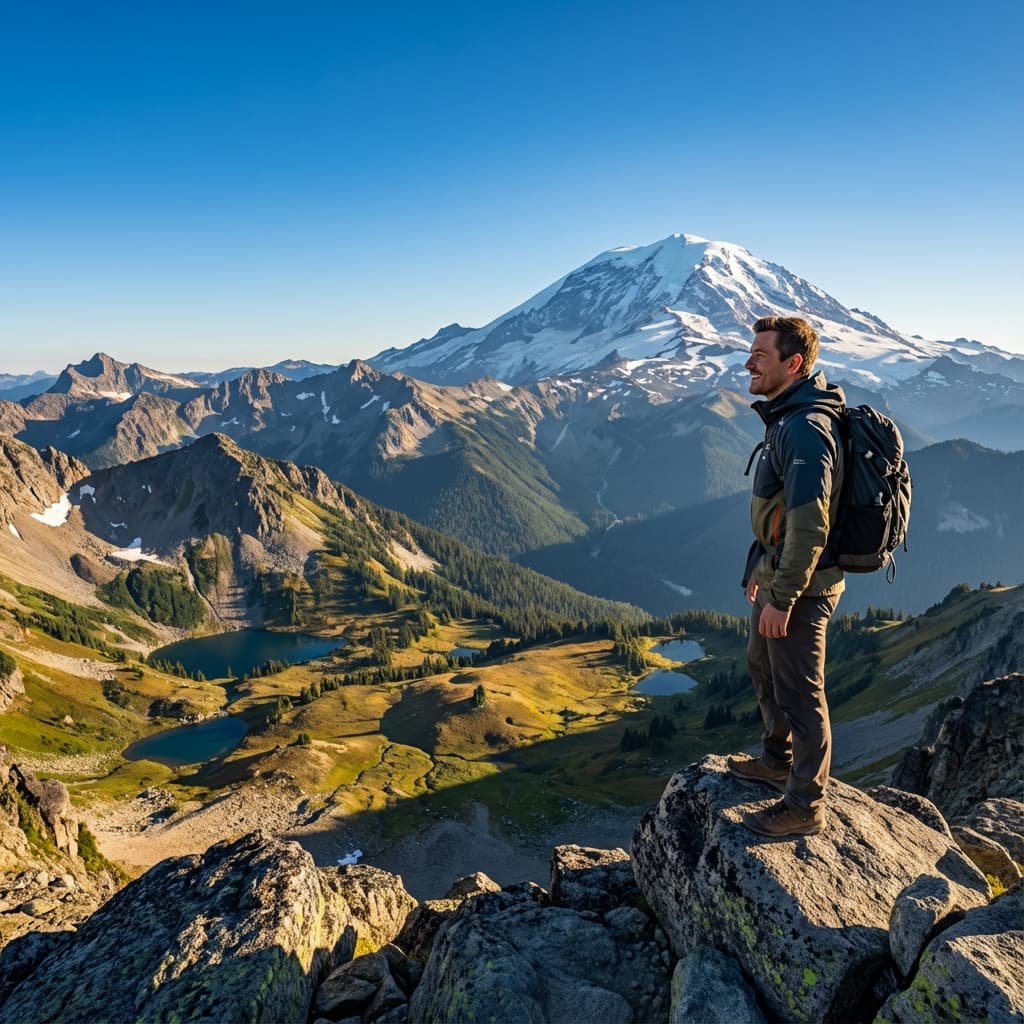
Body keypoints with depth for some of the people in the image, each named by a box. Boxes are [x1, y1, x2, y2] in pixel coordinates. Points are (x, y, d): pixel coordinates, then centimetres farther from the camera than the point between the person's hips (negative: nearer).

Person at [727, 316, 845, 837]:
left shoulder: (807, 428, -23)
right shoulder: (785, 418, 10)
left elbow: (809, 524, -28)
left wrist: (782, 598, -24)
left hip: (800, 584, -10)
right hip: (778, 573, 10)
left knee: (800, 693, 3)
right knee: (763, 668, 25)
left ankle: (805, 807, 20)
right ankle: (778, 760, 46)